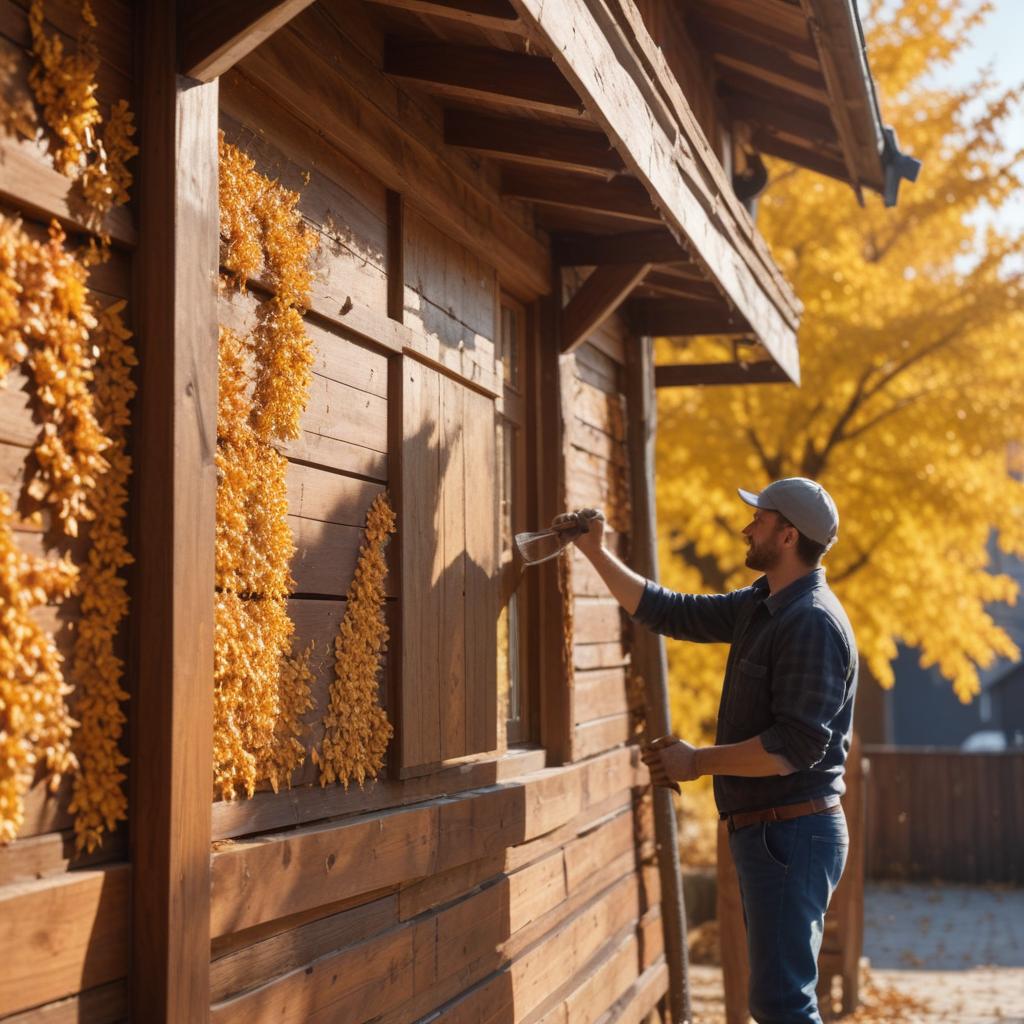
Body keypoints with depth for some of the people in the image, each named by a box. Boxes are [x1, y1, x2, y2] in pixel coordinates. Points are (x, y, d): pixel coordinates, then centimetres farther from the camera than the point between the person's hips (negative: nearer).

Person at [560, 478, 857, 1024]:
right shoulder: (762, 605, 11)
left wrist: (696, 762, -18)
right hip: (762, 830, 10)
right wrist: (597, 553, 14)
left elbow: (797, 746, -25)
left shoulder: (813, 622, -19)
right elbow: (669, 612, 17)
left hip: (792, 832, -10)